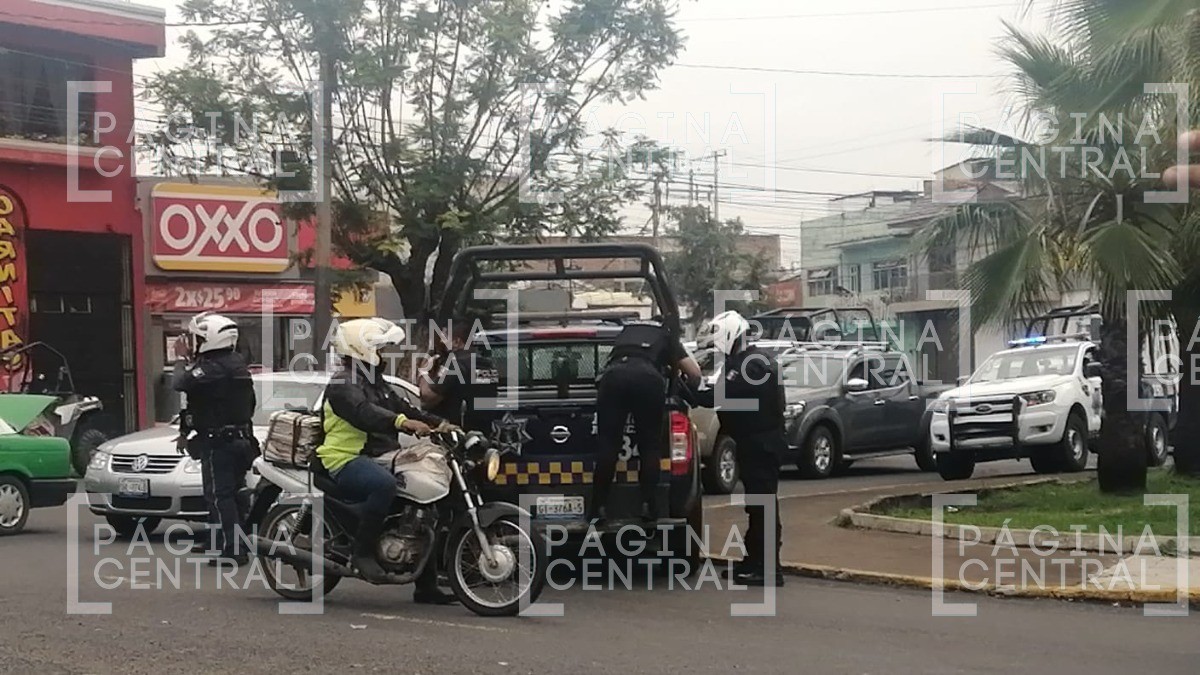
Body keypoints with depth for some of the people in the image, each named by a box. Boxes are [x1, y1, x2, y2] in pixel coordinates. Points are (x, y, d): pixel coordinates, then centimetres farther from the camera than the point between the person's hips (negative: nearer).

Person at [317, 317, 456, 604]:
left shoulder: (376, 383, 24)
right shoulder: (342, 384, -9)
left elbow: (402, 407, 20)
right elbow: (364, 413, -28)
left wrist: (440, 423, 6)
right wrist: (403, 422, -43)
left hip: (378, 458, 10)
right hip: (347, 461, -10)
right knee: (384, 484, -40)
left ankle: (426, 586, 8)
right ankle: (362, 551, -27)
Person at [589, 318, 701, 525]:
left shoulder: (626, 331, 40)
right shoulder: (666, 336, 31)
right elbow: (695, 373, 26)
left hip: (612, 375, 2)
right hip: (648, 378, -2)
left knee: (607, 446, 4)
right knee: (650, 446, 11)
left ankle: (599, 509, -1)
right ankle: (648, 506, 4)